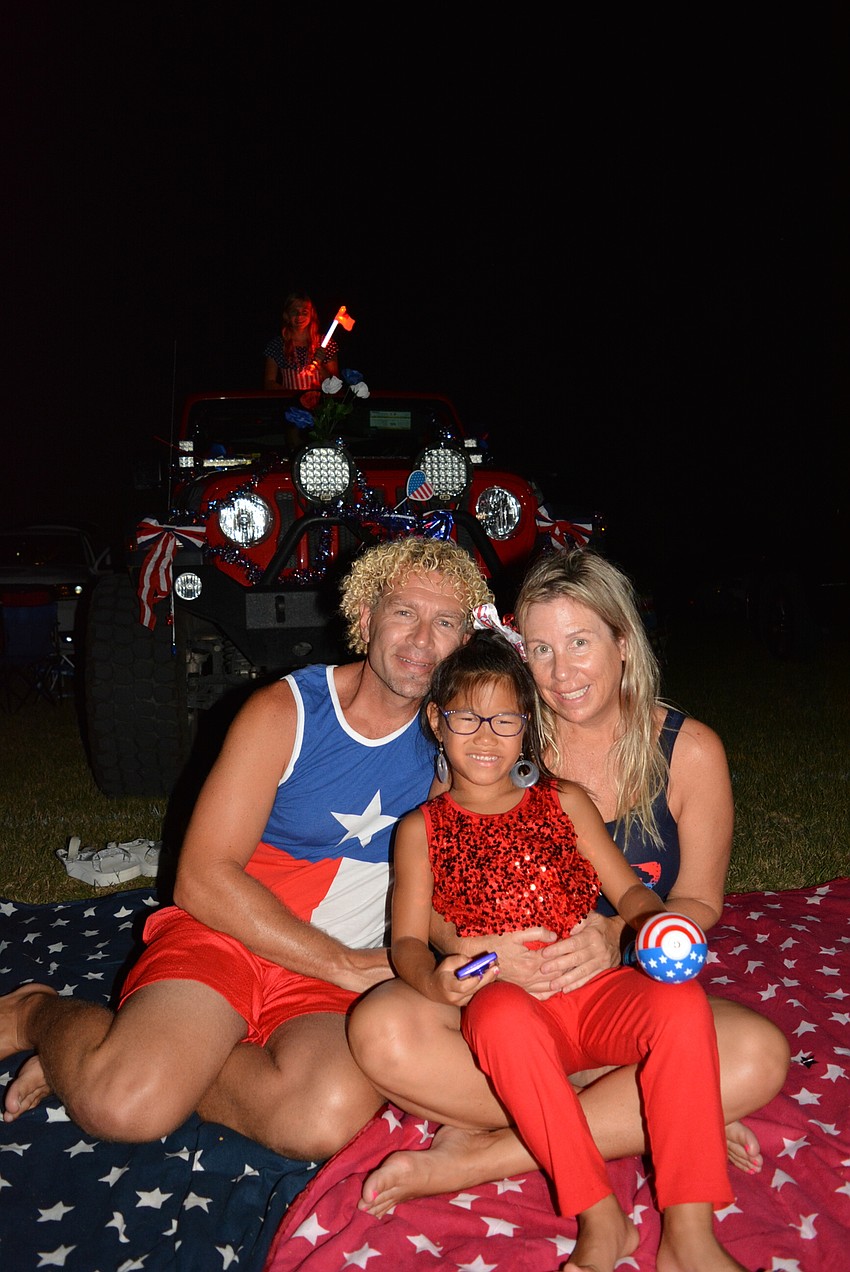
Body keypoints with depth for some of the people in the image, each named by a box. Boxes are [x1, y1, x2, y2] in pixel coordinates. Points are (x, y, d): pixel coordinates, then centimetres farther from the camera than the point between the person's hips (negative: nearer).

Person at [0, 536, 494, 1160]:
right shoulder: (285, 711, -5)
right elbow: (203, 878, -9)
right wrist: (345, 963, -13)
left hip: (333, 984, 2)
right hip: (222, 935, -2)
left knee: (332, 1116, -30)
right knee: (121, 1105, -27)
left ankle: (173, 1071, -4)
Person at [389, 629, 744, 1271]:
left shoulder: (565, 801, 13)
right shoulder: (422, 828, 9)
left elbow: (627, 888, 10)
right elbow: (408, 939, 3)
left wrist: (655, 921, -14)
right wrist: (434, 979, -21)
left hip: (597, 993, 2)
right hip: (509, 1003, -1)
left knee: (682, 999, -28)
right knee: (501, 1014, -36)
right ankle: (600, 1219, -24)